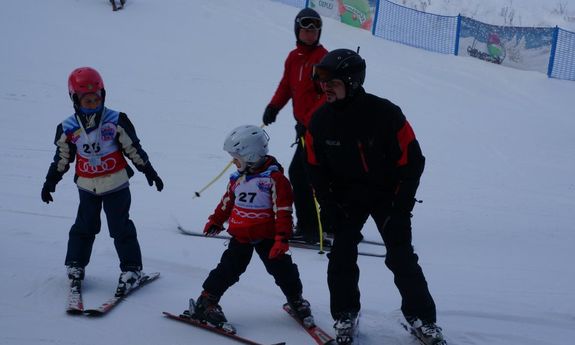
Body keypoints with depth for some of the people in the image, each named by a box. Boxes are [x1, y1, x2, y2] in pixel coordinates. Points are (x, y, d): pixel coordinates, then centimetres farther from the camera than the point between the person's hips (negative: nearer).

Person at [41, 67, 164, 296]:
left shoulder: (116, 121, -10)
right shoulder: (68, 128, -4)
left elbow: (133, 148, 0)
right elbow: (62, 158, 9)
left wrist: (148, 170, 4)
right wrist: (50, 182, 13)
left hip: (116, 185, -2)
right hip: (87, 186, 2)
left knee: (121, 228, -1)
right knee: (84, 228, 8)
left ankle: (131, 268, 8)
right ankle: (75, 265, 22)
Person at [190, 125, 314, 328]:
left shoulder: (274, 178, -14)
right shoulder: (237, 178, 4)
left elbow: (283, 211, -15)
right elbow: (227, 202, 20)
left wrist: (282, 238, -19)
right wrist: (215, 222, 27)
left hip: (267, 237, -4)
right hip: (240, 237, 4)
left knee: (281, 268, 2)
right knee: (228, 269, 4)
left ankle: (296, 300, 20)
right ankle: (207, 301, 11)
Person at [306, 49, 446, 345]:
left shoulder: (386, 114, -24)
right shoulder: (320, 120, -12)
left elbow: (412, 160, -16)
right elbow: (316, 168, 1)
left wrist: (401, 207, -16)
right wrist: (328, 206, -6)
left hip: (387, 196, -3)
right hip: (346, 198, 3)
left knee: (401, 257, -3)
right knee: (342, 255, -4)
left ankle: (420, 316, 12)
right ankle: (345, 315, 13)